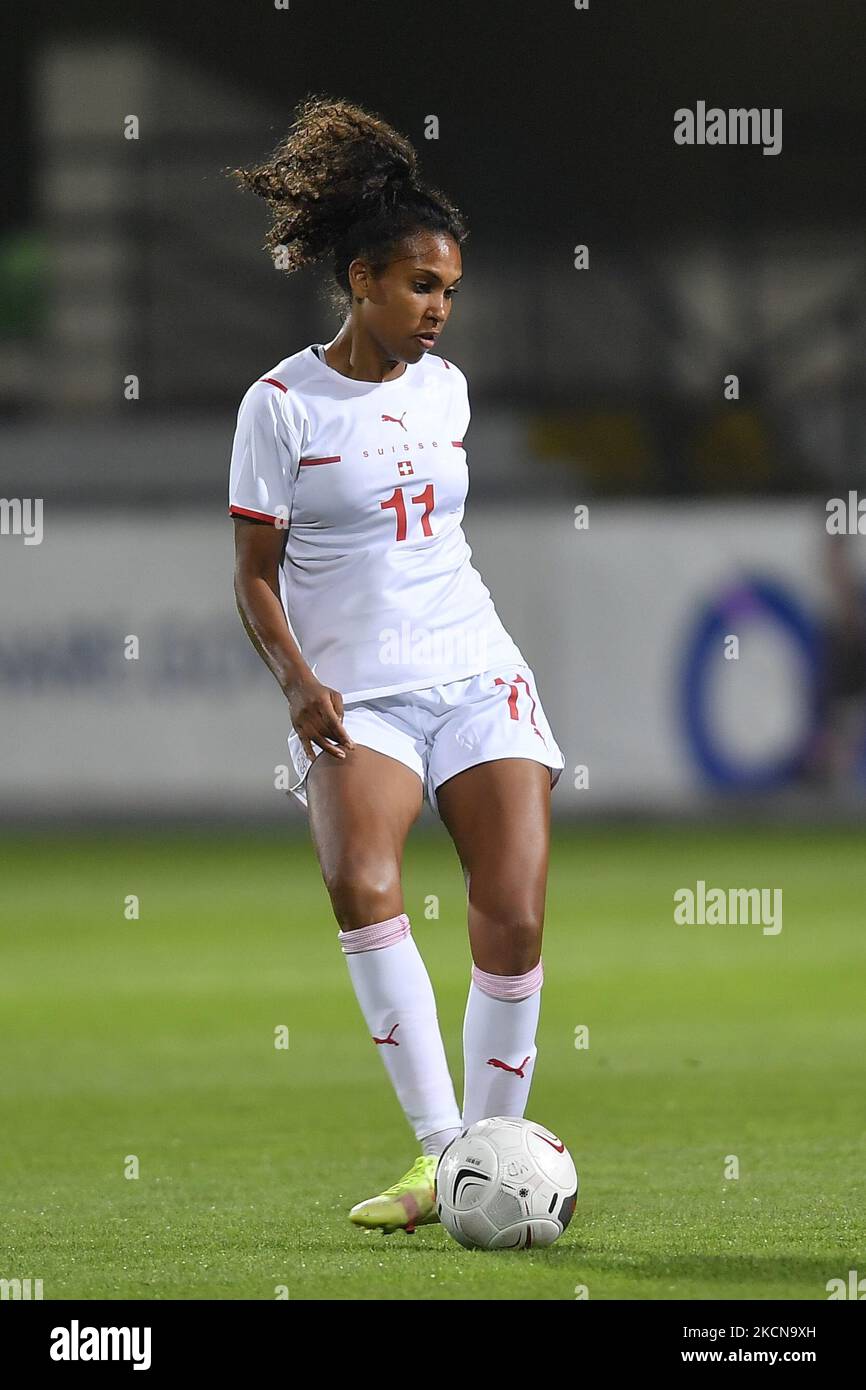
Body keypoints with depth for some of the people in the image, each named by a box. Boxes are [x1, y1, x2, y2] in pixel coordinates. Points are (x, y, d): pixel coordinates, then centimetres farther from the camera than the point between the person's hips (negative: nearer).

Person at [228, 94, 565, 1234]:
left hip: (477, 677, 4)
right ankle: (442, 1150, -30)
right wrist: (298, 682, -16)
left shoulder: (445, 389, 12)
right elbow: (255, 576, -1)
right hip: (353, 700, -4)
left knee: (515, 920, -11)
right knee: (361, 884, -30)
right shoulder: (283, 403, -3)